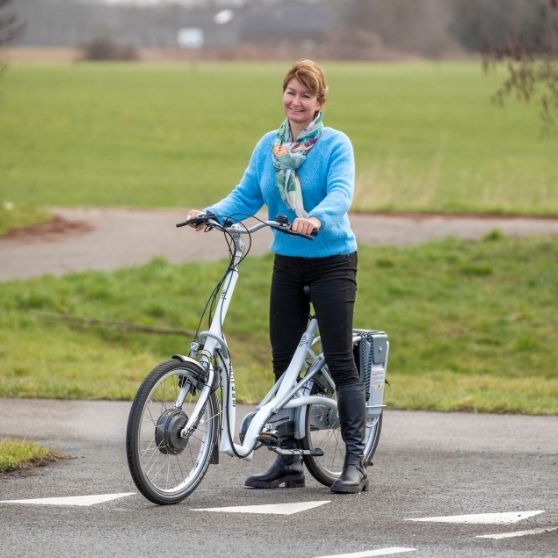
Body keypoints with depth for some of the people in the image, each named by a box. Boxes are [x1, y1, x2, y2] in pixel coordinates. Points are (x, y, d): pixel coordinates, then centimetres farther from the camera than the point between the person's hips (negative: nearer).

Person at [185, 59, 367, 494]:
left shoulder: (335, 144, -10)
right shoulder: (268, 146, 6)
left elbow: (341, 193, -24)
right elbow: (247, 196, 2)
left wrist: (317, 219, -44)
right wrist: (211, 214, -17)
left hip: (332, 262, -6)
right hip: (287, 263, 6)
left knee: (340, 361, -8)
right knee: (284, 361, 7)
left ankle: (356, 462, -6)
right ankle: (290, 461, 15)